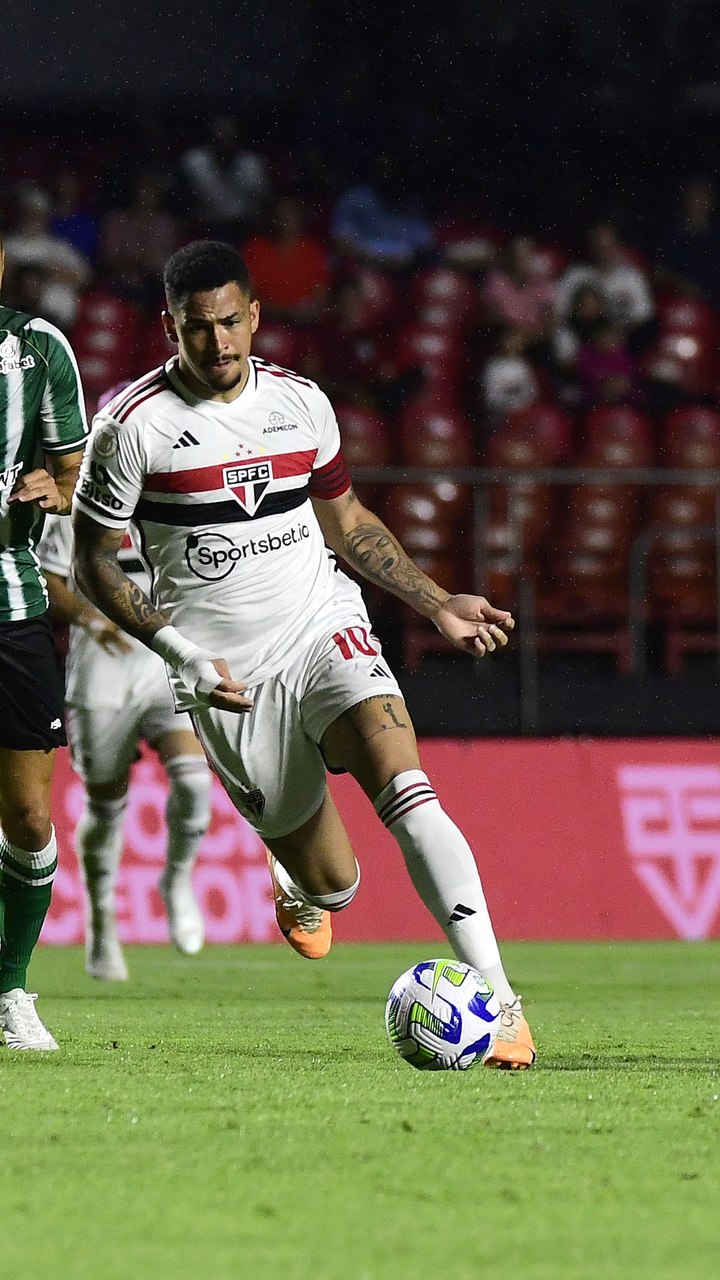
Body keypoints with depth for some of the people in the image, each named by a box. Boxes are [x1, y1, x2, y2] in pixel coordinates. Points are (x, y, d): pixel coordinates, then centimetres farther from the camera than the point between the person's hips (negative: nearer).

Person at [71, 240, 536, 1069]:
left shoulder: (301, 402, 4)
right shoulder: (134, 426, -8)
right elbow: (93, 564, -2)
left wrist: (438, 605, 11)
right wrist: (179, 651, -14)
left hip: (326, 630, 2)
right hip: (228, 680, -2)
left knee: (407, 793, -25)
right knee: (331, 890, 2)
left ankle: (497, 1001, -29)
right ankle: (300, 882, 44)